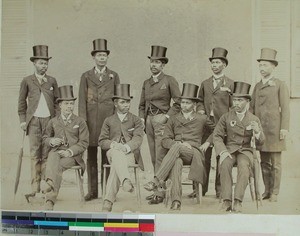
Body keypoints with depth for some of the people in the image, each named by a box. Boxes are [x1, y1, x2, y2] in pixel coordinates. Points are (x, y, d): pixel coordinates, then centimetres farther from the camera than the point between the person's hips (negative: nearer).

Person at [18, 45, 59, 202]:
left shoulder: (52, 81, 11)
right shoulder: (27, 81, 8)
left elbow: (56, 101, 14)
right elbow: (22, 102, 11)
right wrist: (23, 120, 3)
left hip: (49, 120, 1)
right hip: (34, 120, -1)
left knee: (46, 154, 0)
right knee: (34, 154, -5)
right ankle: (35, 188, -5)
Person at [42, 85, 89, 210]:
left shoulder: (80, 122, 11)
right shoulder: (53, 122, 18)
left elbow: (84, 143, 5)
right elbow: (45, 137, 25)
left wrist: (70, 151, -13)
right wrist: (51, 141, -1)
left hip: (73, 155, -2)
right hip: (56, 152, 2)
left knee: (57, 166, -32)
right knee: (53, 158, -37)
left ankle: (49, 200, -44)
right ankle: (51, 184, -61)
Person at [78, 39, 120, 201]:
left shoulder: (113, 76, 11)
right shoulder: (86, 76, 11)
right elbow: (82, 100, 6)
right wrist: (82, 120, -3)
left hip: (109, 117, 0)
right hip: (91, 119, 1)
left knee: (107, 154, -1)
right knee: (91, 155, 2)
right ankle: (92, 191, 7)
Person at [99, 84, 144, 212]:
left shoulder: (136, 120, 17)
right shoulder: (108, 121, 21)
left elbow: (138, 138, 0)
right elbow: (102, 141, 12)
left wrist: (127, 146, -25)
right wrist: (113, 144, -13)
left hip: (130, 154, 0)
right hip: (113, 152, 0)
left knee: (116, 164, -38)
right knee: (116, 153, -41)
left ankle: (108, 200, -49)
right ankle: (126, 181, -68)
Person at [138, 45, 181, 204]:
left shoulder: (169, 80, -1)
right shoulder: (146, 83, 16)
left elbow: (178, 102, -4)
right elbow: (142, 104, 22)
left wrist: (167, 116, -10)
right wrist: (142, 118, 8)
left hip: (162, 120, -6)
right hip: (149, 121, 6)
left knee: (160, 157, -10)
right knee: (153, 157, 7)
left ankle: (159, 192, -10)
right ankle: (158, 188, 13)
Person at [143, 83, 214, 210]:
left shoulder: (202, 119, 17)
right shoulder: (173, 119, 20)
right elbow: (165, 140, 12)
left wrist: (207, 143, 10)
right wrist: (181, 143, -6)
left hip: (195, 153, -1)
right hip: (176, 153, 1)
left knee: (176, 146, -35)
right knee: (176, 162, -39)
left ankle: (157, 181, -45)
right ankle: (176, 200, -50)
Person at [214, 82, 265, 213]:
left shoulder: (254, 119, 7)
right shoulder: (226, 117, 6)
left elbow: (260, 142, 4)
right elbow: (217, 136, 3)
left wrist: (257, 131, -20)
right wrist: (223, 151, -15)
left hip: (245, 150, 0)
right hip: (229, 149, 0)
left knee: (244, 166, -33)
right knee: (225, 164, -32)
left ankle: (238, 201, -32)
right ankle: (227, 200, -30)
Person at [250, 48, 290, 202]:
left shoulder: (280, 85, 1)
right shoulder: (257, 86, 15)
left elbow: (285, 108, -3)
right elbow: (252, 107, 18)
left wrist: (284, 128, -11)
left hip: (274, 129, -5)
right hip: (260, 129, 5)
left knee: (276, 163, 0)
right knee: (264, 162, 8)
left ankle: (275, 192, 7)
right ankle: (267, 191, 17)